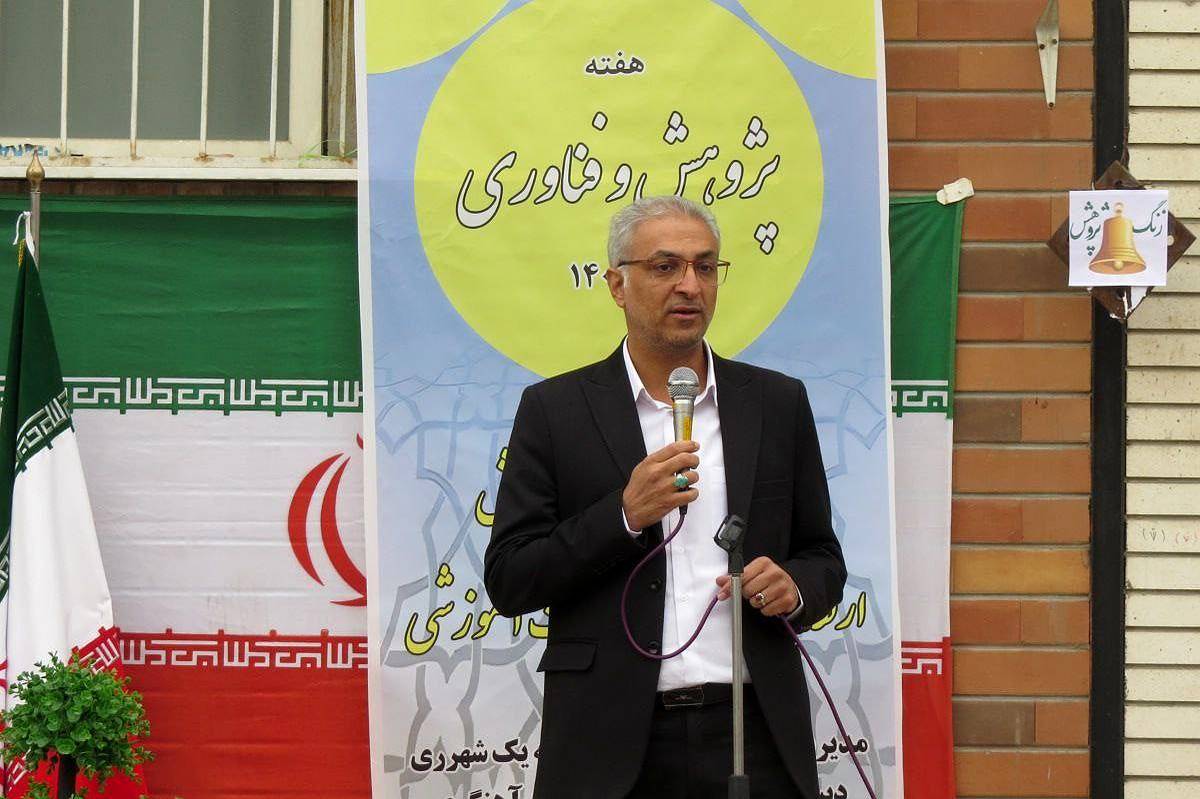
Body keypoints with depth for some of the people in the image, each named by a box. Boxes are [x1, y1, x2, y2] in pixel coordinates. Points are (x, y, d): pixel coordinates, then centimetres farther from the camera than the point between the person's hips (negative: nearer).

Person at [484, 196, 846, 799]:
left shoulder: (778, 403, 9)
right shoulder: (554, 410, 3)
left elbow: (824, 561, 15)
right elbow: (508, 582, -2)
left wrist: (794, 590, -7)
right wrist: (625, 515, -14)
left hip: (753, 731, 2)